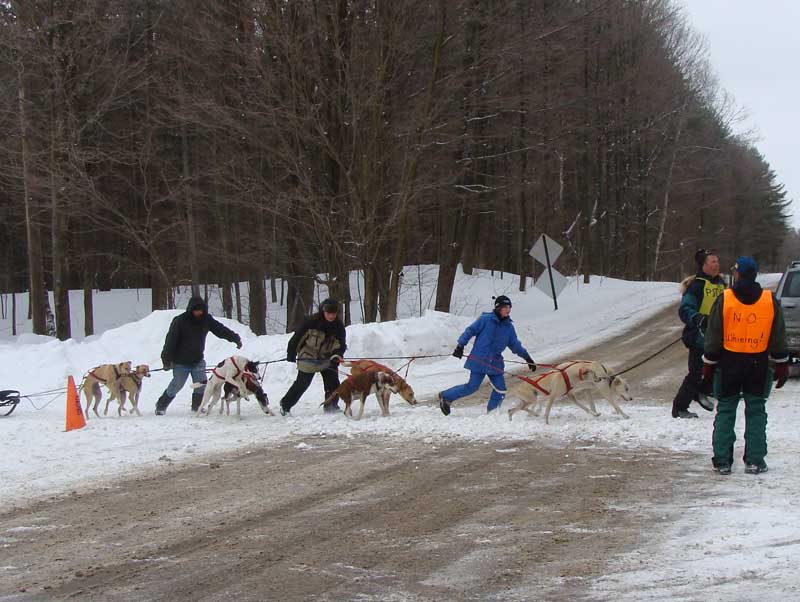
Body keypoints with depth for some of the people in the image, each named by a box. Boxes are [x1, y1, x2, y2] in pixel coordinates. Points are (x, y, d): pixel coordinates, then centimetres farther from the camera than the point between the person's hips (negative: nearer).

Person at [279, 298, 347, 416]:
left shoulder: (339, 326, -10)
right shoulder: (313, 321, -20)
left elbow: (341, 344, -9)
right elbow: (298, 336, -10)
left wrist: (337, 355, -30)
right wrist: (291, 353, -4)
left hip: (328, 359, 3)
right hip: (308, 357, -3)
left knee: (333, 384, -7)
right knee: (302, 384, 4)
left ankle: (331, 407, 11)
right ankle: (285, 404, 21)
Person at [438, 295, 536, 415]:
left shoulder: (509, 326, 8)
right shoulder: (486, 319, -8)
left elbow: (515, 344, 16)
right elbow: (470, 331, -4)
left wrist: (527, 358, 12)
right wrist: (460, 346, -10)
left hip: (495, 363, 5)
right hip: (480, 360, -5)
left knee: (500, 391, -3)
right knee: (472, 387, -4)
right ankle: (445, 397, 15)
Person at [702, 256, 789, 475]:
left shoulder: (724, 300, -6)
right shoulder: (770, 301, -1)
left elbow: (713, 337, -3)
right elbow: (779, 338, 4)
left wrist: (708, 367, 4)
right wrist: (782, 366, 12)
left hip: (730, 362, -1)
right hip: (758, 363, 1)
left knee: (726, 410, 7)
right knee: (756, 411, 8)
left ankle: (722, 461, 6)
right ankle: (754, 461, 4)